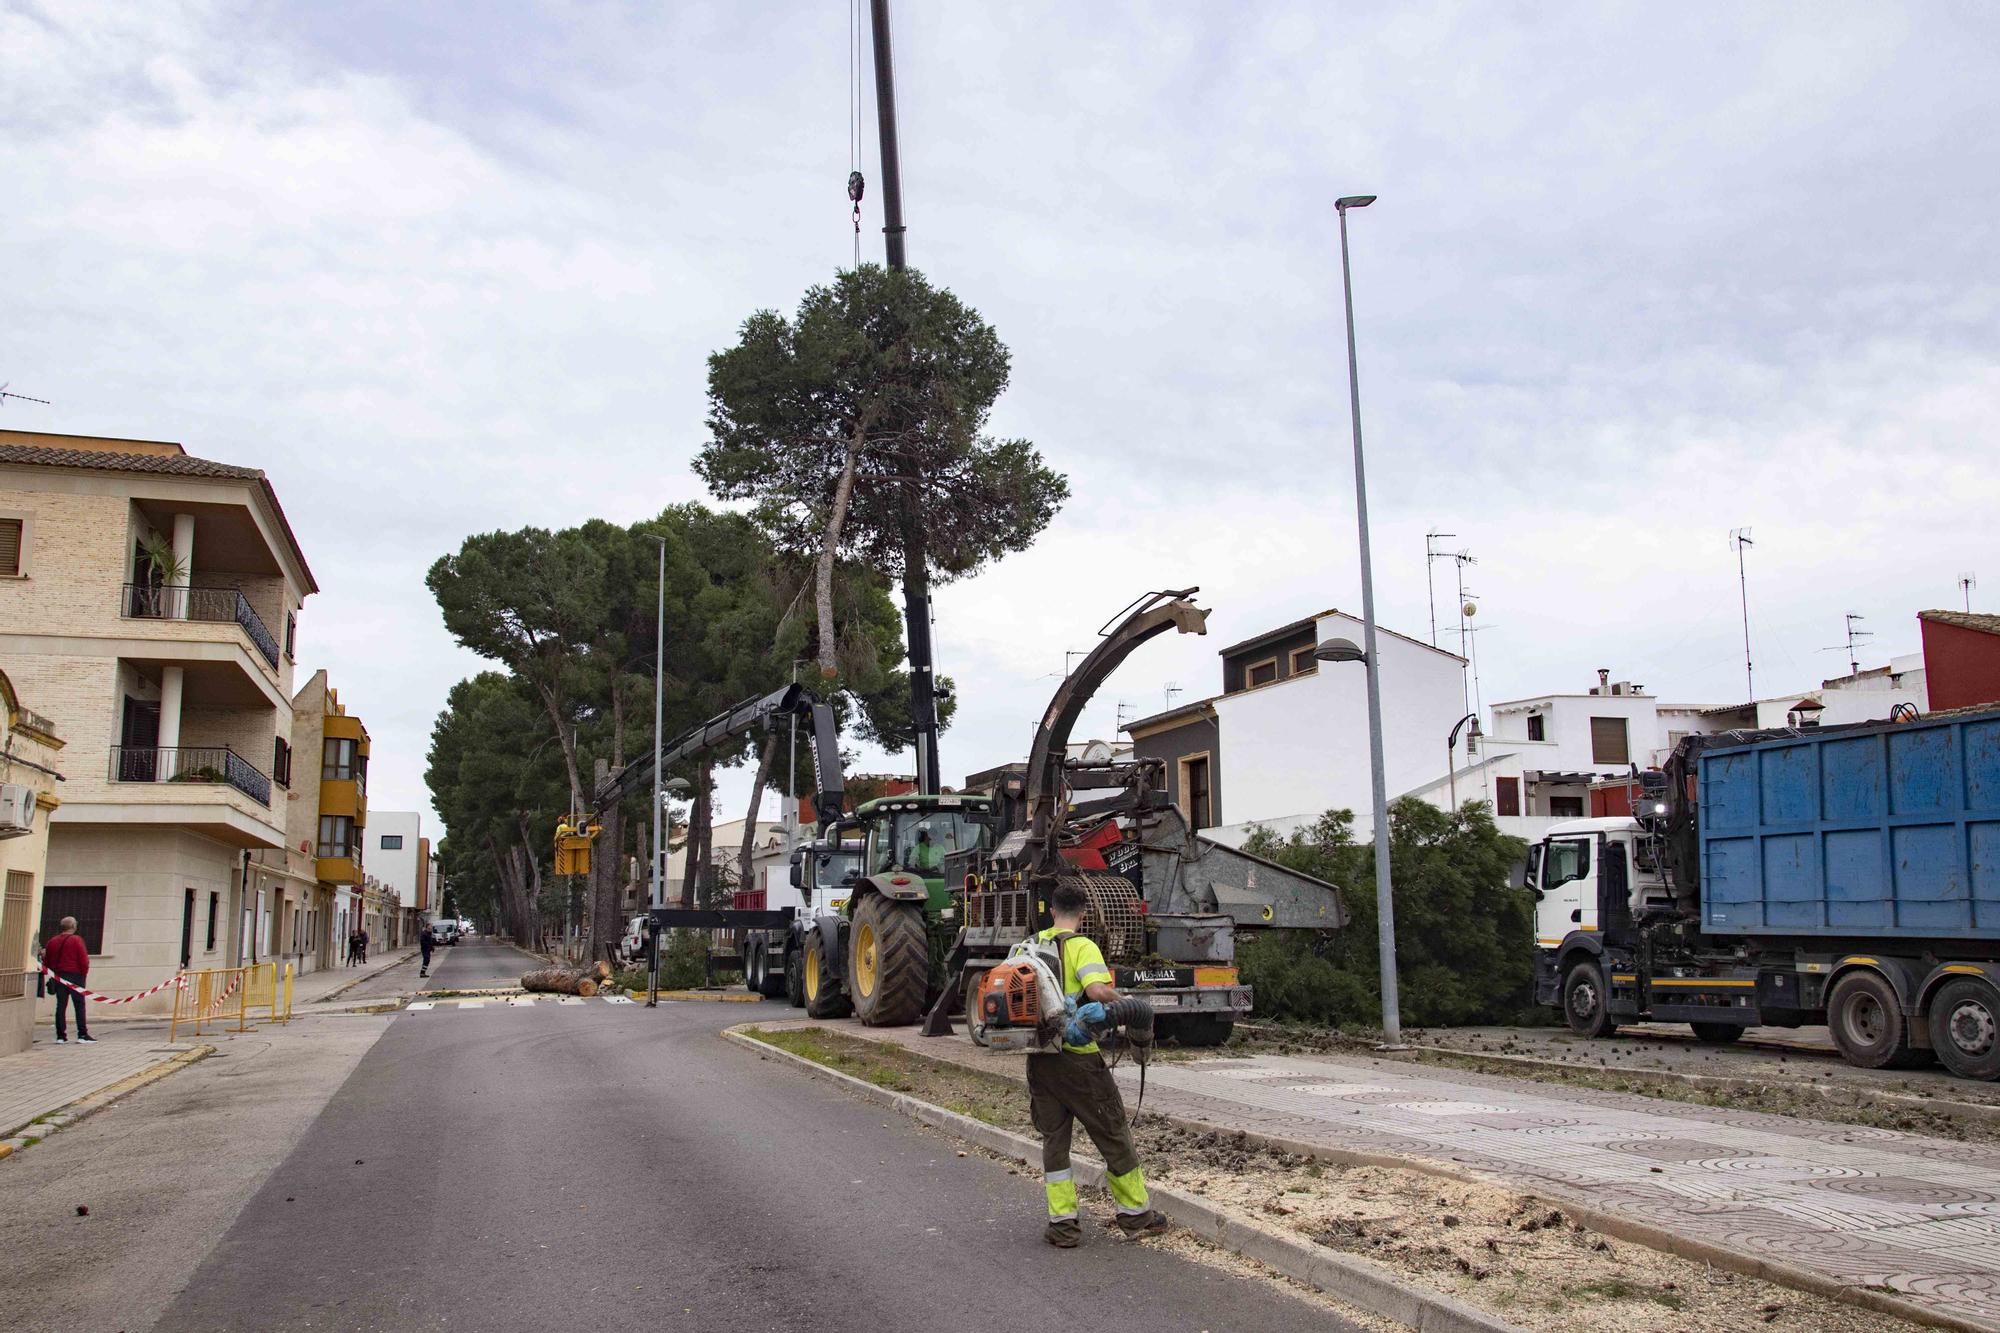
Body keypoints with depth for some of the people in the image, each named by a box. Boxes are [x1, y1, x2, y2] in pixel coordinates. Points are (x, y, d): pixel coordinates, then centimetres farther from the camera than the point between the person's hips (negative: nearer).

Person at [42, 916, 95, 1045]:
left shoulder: (53, 941, 9)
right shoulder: (77, 940, -8)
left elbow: (47, 962, 12)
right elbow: (84, 960, -13)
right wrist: (84, 973, 1)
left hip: (59, 977, 5)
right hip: (75, 976, -5)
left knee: (61, 1006, 8)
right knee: (79, 1005, -3)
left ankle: (61, 1036, 7)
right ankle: (82, 1035, -6)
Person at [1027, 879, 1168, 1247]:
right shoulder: (1081, 945, -10)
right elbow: (1098, 990, -25)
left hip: (1038, 1057, 5)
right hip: (1076, 1056, -5)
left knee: (1054, 1138, 13)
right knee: (1113, 1135, 10)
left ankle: (1062, 1223, 10)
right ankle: (1135, 1213, 21)